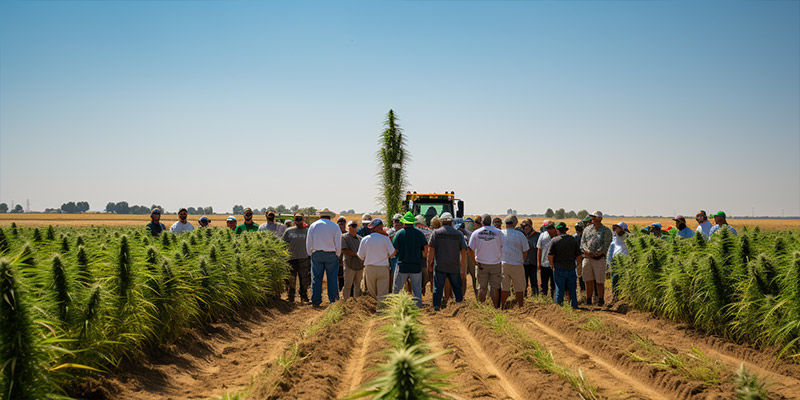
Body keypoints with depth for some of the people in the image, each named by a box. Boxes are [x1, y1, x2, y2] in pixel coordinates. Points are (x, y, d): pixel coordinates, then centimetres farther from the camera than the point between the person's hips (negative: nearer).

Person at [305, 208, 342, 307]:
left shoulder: (313, 226, 7)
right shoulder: (334, 226, 2)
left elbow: (308, 243, 7)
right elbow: (338, 243, 1)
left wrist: (311, 254, 16)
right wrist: (337, 255, 12)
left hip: (316, 254, 1)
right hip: (331, 254, -1)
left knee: (316, 278, 4)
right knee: (332, 278, 1)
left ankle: (315, 301, 2)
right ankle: (334, 300, 0)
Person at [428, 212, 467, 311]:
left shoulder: (436, 233, 0)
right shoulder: (459, 234, 5)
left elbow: (431, 250, -5)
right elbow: (464, 252, 1)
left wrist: (429, 266, 1)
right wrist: (463, 268, 6)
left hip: (439, 266, -1)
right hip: (454, 267, 2)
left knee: (438, 288, 3)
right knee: (457, 288, 12)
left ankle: (437, 306, 1)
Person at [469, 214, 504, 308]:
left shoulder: (475, 233, -4)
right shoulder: (498, 232, -8)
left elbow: (470, 249, -4)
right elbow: (503, 246, -6)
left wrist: (475, 261, 4)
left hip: (481, 264, 1)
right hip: (495, 263, -1)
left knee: (482, 288, 9)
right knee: (495, 288, 7)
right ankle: (495, 307, 11)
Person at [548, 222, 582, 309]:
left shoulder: (554, 240, -6)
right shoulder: (574, 240, 3)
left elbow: (550, 256, -12)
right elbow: (578, 256, 4)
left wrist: (553, 266, 3)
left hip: (559, 269, -2)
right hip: (571, 269, 2)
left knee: (559, 290, 5)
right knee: (572, 290, 11)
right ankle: (574, 306, 15)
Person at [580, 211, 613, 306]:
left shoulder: (606, 231, 4)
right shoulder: (587, 229, 16)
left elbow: (606, 245, -5)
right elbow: (582, 242, 11)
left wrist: (598, 252, -18)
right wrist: (586, 250, -9)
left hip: (599, 258, -3)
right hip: (587, 258, 3)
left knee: (600, 281, -3)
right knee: (588, 281, 6)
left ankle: (601, 300, 6)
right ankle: (588, 300, 13)